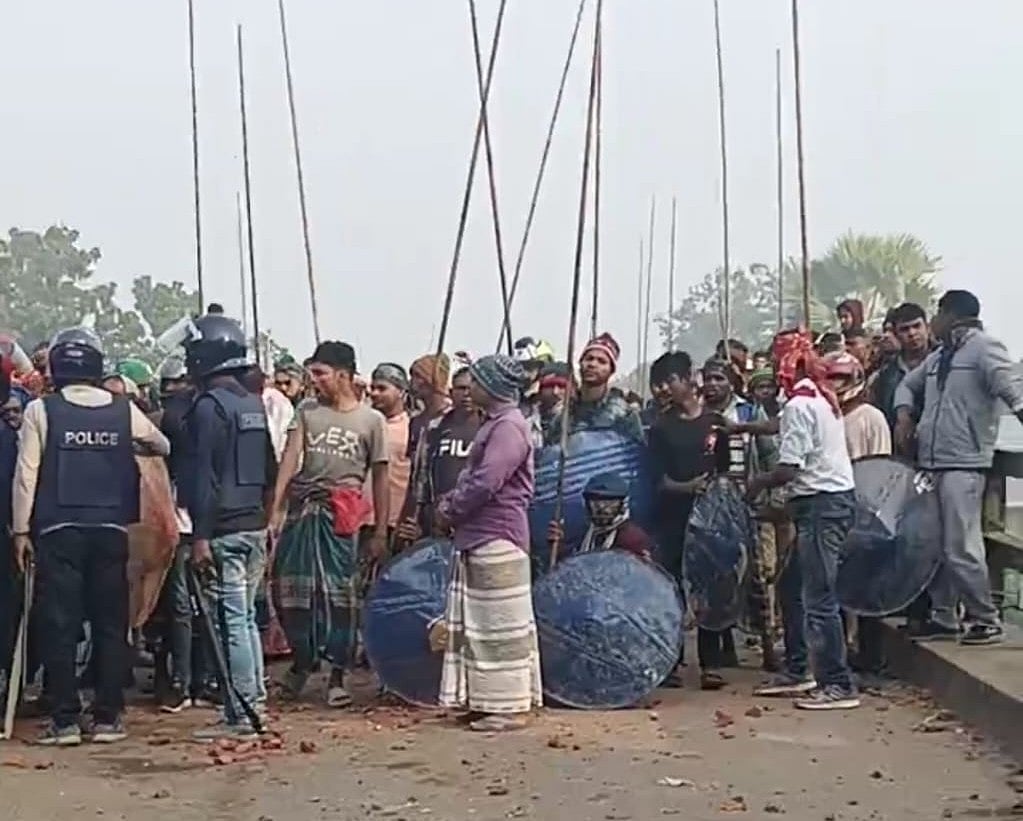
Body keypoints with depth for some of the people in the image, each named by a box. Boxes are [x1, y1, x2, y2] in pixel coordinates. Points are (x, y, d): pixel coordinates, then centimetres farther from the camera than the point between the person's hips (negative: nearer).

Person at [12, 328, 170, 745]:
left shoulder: (41, 411, -4)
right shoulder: (124, 411, 3)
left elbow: (26, 475, -6)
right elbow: (163, 447, 19)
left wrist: (21, 529, 1)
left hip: (58, 531, -2)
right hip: (110, 529, 2)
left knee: (60, 626, 3)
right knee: (111, 625, 8)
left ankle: (65, 721, 2)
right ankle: (108, 718, 10)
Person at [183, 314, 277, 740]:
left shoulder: (208, 406, -12)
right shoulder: (255, 404, 14)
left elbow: (203, 477, -16)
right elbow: (269, 469, 18)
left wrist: (201, 536, -17)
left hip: (224, 529, -8)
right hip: (255, 525, 9)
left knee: (230, 620, -5)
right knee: (245, 617, 15)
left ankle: (239, 716, -3)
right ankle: (255, 702, 20)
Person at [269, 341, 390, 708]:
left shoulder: (371, 420, 2)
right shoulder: (306, 411, 8)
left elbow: (380, 477, 4)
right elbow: (290, 458, -2)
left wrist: (380, 532, 2)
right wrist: (276, 509, -12)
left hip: (341, 516, -3)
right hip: (301, 510, 3)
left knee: (339, 595, -1)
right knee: (294, 590, 6)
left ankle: (337, 676, 7)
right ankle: (301, 660, 27)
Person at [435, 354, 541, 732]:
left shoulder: (509, 427, -15)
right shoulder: (494, 424, 17)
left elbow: (485, 482, -21)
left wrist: (449, 509, -8)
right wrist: (451, 504, 5)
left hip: (498, 539, -10)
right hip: (477, 538, 10)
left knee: (500, 624, -5)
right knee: (477, 623, 13)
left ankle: (508, 707, 1)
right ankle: (487, 701, 19)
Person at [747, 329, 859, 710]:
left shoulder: (799, 404, -15)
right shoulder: (821, 396, 13)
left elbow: (789, 468, -18)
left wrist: (757, 483, -2)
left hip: (821, 504, -10)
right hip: (836, 496, 10)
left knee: (819, 598, -6)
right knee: (790, 587, 18)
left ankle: (838, 686, -3)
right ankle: (796, 672, 26)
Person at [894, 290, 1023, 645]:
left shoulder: (984, 348, -6)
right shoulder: (938, 357, 19)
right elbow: (908, 385, 32)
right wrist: (904, 415, 13)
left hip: (963, 465, -9)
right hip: (930, 463, 9)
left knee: (961, 548, -11)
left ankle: (986, 620, -2)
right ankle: (943, 617, 22)